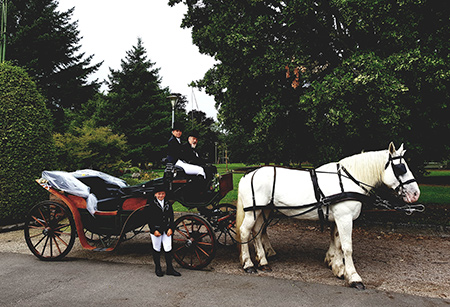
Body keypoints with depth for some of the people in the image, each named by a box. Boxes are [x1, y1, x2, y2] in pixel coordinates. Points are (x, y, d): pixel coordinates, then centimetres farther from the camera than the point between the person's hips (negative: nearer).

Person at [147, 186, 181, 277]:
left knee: (168, 249, 2)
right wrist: (154, 230, -13)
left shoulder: (168, 204, 6)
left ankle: (169, 269, 10)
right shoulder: (152, 204, -5)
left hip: (166, 230, 3)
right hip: (156, 230, -3)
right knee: (157, 249, 8)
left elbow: (171, 217, 8)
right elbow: (150, 219, -7)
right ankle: (158, 269, 21)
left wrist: (171, 228, -3)